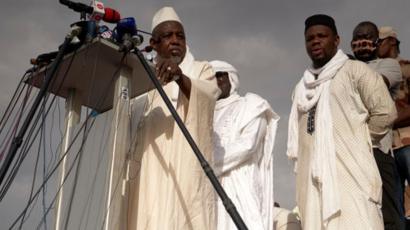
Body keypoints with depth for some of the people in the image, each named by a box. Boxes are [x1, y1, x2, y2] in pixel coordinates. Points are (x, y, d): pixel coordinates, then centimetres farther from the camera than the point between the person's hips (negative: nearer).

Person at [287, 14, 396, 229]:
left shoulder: (354, 70, 6)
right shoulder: (302, 87, 24)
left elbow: (385, 112, -1)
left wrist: (358, 143, 3)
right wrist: (300, 161, 12)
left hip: (350, 172, -5)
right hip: (312, 177, 5)